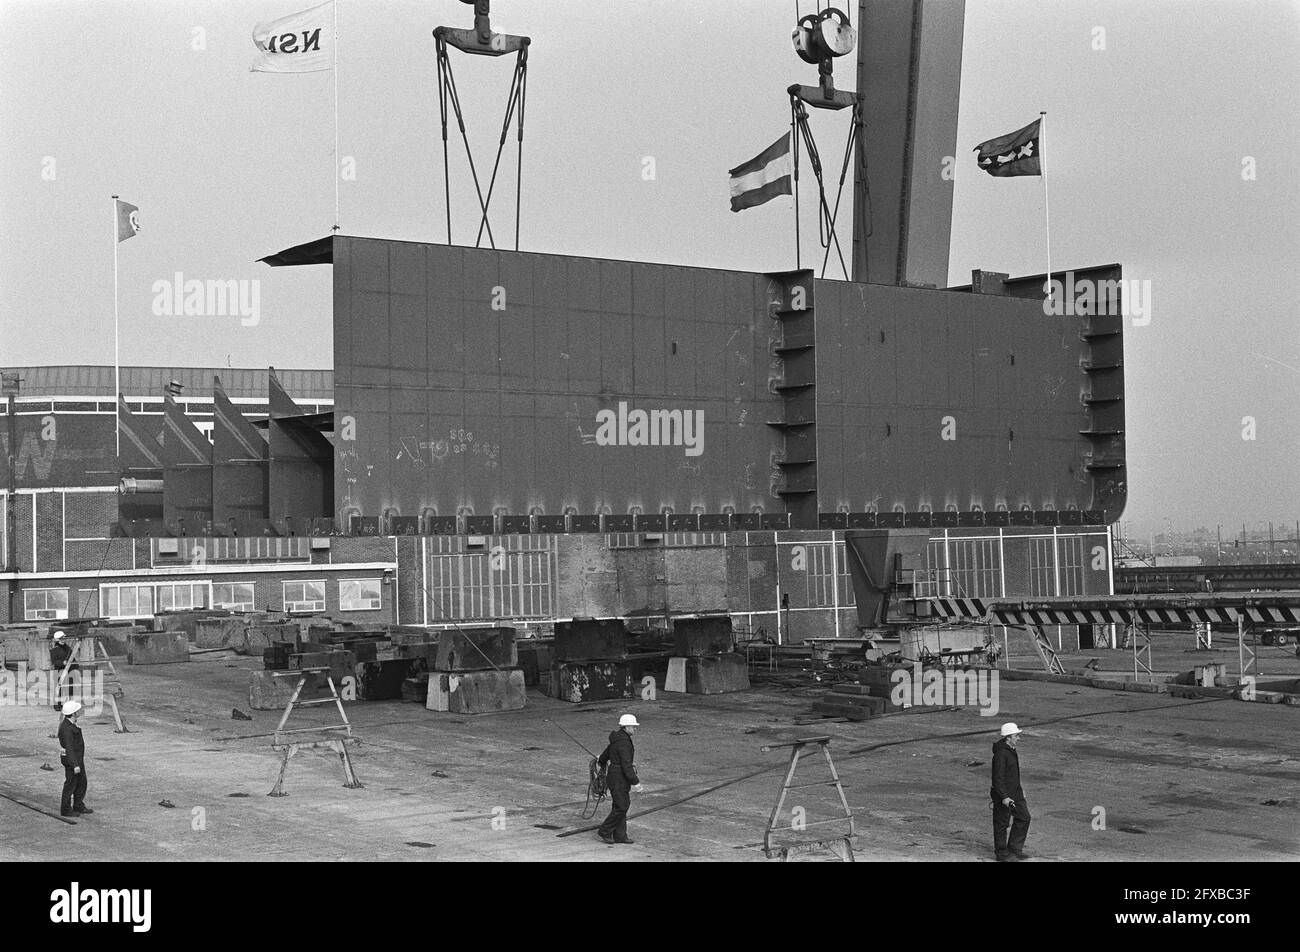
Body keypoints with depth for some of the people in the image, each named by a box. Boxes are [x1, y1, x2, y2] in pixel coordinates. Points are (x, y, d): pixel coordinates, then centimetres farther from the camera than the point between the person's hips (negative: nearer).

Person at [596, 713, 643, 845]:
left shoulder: (617, 738, 10)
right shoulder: (623, 742, -21)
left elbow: (607, 752, 27)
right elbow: (626, 765, -25)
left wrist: (601, 761, 48)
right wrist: (635, 782, -24)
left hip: (616, 776, 10)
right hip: (619, 778, -10)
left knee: (622, 805, 12)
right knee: (621, 807, -4)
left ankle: (620, 835, 17)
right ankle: (605, 831, 6)